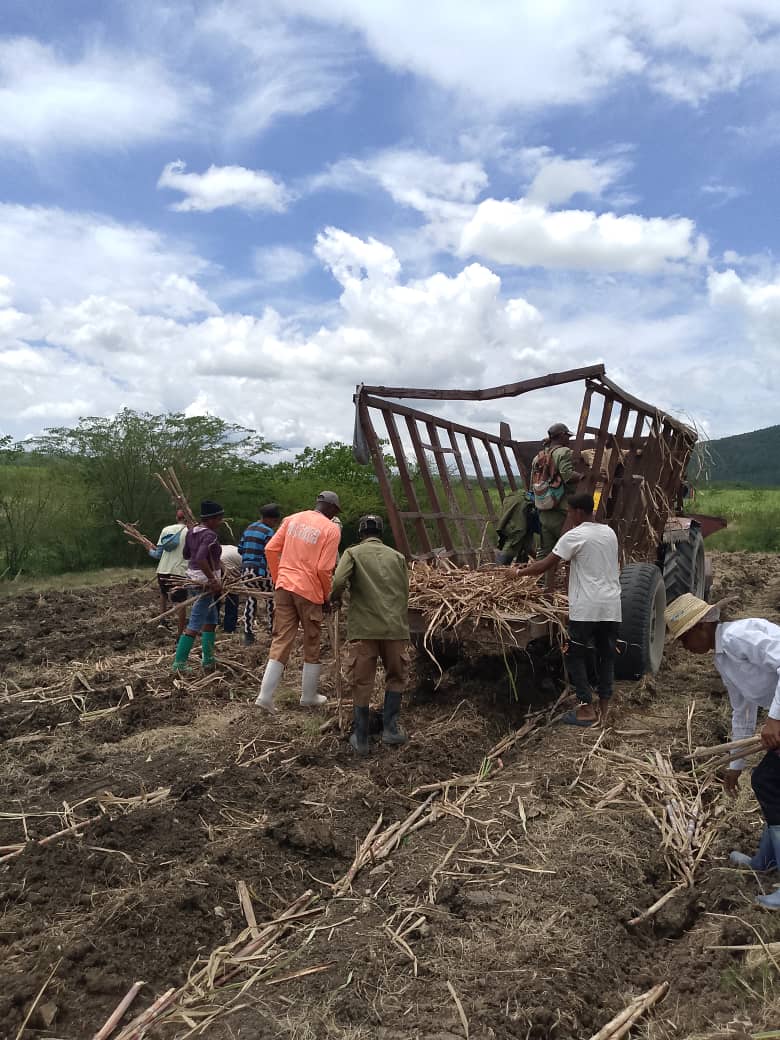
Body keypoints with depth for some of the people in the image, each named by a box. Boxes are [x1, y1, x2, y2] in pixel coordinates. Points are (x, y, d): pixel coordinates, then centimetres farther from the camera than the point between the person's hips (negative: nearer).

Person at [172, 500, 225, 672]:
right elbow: (201, 559, -32)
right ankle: (179, 662, 0)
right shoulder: (210, 536, -19)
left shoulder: (192, 532, 6)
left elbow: (186, 555, 19)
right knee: (195, 624, -4)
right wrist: (214, 580, -26)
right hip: (205, 582, -9)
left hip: (192, 579, 9)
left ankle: (208, 659, 22)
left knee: (211, 619, 18)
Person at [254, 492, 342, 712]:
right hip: (309, 591, -4)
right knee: (312, 646, 12)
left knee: (281, 641, 9)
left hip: (284, 586, 4)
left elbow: (271, 549, 5)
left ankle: (265, 696, 5)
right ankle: (309, 697, 23)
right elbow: (324, 569, -13)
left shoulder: (292, 519, 7)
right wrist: (327, 595, 2)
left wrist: (277, 579, 15)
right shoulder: (331, 529, -7)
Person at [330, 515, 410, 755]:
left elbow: (338, 581, -13)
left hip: (363, 627, -2)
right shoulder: (397, 556, 11)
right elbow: (405, 593, 10)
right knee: (396, 676, 20)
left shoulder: (353, 553, 4)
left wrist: (334, 599, 8)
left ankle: (360, 738, 14)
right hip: (395, 627, 2)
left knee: (361, 682, 7)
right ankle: (390, 728, 18)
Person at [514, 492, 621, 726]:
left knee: (576, 656, 6)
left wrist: (521, 572, 6)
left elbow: (546, 566, -9)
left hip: (586, 608, -6)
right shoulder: (609, 533, 12)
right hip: (612, 606, 7)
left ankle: (586, 709, 4)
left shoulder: (574, 536, -9)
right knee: (607, 656, 11)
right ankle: (604, 709, 15)